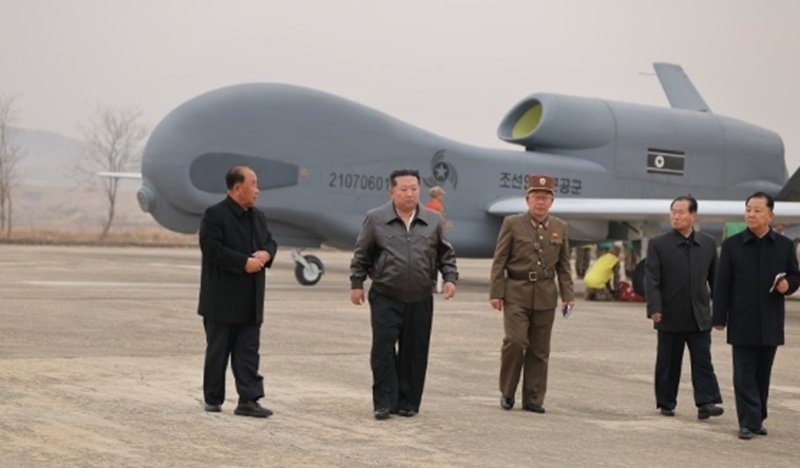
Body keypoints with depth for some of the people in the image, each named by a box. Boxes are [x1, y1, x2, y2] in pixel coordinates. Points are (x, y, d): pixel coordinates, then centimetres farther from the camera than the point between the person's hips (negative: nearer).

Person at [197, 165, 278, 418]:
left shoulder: (257, 216, 14)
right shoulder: (215, 215, -11)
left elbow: (270, 241, 20)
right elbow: (212, 248, -20)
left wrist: (266, 253, -5)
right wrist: (244, 262, -21)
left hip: (250, 301, 7)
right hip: (222, 299, -7)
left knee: (248, 351, 3)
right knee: (218, 351, 4)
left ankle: (248, 400, 2)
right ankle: (213, 399, 15)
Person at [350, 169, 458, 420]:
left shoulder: (433, 220, 7)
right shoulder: (375, 219, 1)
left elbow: (446, 254, 13)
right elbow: (361, 255, 6)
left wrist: (450, 278, 0)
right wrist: (356, 284, 4)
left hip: (420, 300, 2)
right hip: (385, 298, -2)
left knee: (415, 352, 5)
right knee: (383, 349, -7)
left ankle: (408, 402, 15)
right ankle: (384, 402, 0)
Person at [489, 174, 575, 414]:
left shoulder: (560, 228, 11)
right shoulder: (512, 224, 1)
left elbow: (563, 265, 14)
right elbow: (499, 261, 0)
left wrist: (568, 295, 5)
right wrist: (496, 293, -6)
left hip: (546, 295, 3)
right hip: (516, 294, -3)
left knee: (539, 349, 5)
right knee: (515, 341, -13)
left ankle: (533, 398, 13)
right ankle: (507, 392, 5)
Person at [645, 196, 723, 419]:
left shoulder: (708, 244, 6)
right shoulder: (658, 244, -2)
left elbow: (715, 278, 10)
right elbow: (651, 279, -8)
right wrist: (654, 308, -18)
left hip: (699, 317, 2)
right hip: (670, 317, -2)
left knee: (703, 361, -3)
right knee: (668, 363, 7)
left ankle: (706, 402, -5)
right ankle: (666, 403, 16)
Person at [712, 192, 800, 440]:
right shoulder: (732, 245, 1)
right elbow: (722, 284, 0)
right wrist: (719, 317, -4)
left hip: (770, 324, 2)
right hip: (742, 323, -2)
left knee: (763, 374, 9)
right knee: (744, 375, -2)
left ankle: (757, 419, 19)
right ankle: (748, 422, -1)